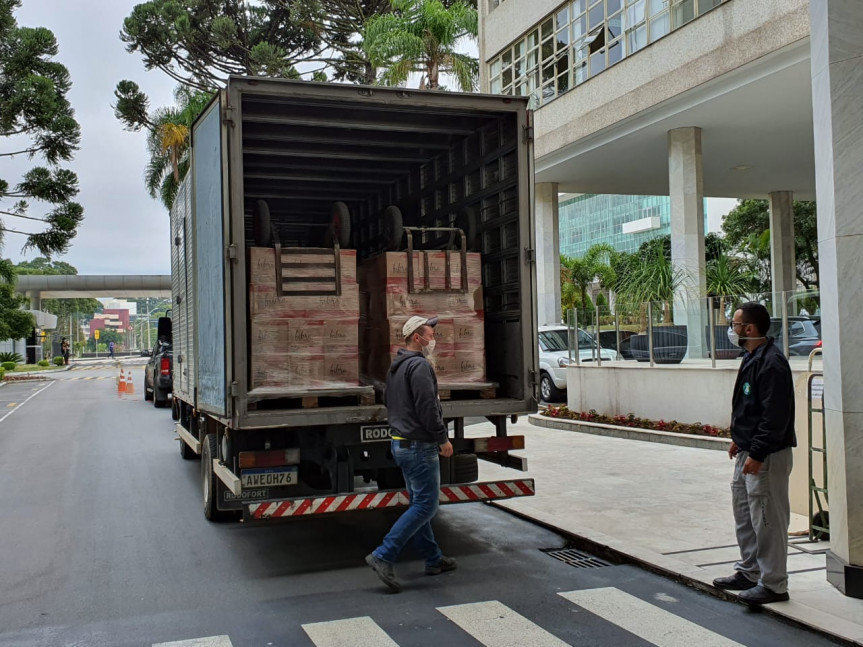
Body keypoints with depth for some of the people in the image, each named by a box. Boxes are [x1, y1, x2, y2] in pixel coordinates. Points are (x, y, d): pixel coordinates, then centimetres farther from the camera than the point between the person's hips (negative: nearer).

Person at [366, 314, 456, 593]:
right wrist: (443, 439, -13)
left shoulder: (395, 367, 15)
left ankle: (433, 559, 25)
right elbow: (427, 408, -22)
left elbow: (389, 404, 23)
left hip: (401, 443, 11)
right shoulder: (420, 366, -17)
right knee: (425, 506, -6)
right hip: (420, 447, -11)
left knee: (418, 503, 16)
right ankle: (382, 556, -9)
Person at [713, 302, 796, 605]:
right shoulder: (751, 358, 12)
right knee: (744, 512, 19)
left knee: (768, 519, -2)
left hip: (767, 455, -11)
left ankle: (774, 584, 9)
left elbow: (775, 416, -24)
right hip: (749, 450, 11)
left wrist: (757, 453, -23)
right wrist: (739, 440, 20)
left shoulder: (772, 363, -20)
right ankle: (750, 572, 32)